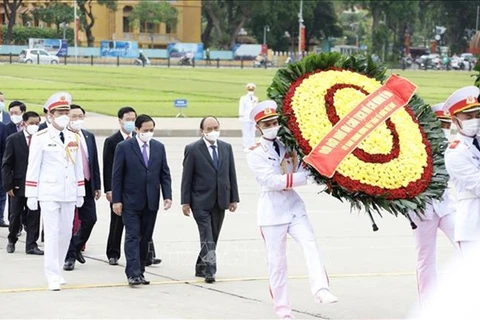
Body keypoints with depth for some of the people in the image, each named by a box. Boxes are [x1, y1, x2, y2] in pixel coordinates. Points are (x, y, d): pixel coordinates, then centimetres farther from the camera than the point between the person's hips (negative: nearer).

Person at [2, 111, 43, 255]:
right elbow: (6, 164, -2)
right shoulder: (13, 139, -2)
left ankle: (31, 245, 9)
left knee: (34, 216, 2)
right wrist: (8, 185, -8)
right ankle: (12, 240, 31)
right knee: (15, 215, 10)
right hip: (18, 184, -1)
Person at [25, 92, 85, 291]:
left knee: (66, 233, 9)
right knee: (52, 234, -6)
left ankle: (57, 270, 24)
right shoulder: (40, 138, -6)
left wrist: (80, 193, 12)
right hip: (49, 194, -5)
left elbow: (78, 167, 13)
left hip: (69, 194, 5)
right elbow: (33, 168, -5)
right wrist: (31, 196, -8)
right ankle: (53, 277, -4)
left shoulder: (74, 138, 8)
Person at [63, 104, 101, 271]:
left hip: (87, 184, 6)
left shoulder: (89, 136, 10)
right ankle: (69, 257, 12)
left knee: (90, 220, 6)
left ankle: (75, 247, 28)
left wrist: (97, 185, 11)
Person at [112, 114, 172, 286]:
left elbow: (165, 174, 11)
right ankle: (133, 274, -14)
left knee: (145, 238, 7)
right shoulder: (124, 147, -4)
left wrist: (167, 196, 0)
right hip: (131, 201, -4)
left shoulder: (159, 147, 8)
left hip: (151, 201, 4)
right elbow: (117, 175, -4)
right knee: (133, 237, -9)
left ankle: (140, 272, 15)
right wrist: (116, 200, -9)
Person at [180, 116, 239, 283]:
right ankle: (209, 270, -14)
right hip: (201, 201, -5)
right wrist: (185, 202, -8)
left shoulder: (226, 148, 9)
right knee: (207, 237, -12)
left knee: (213, 237, 10)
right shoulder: (193, 149, -5)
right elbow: (186, 177, -4)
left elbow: (231, 174, 11)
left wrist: (234, 198, 7)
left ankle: (201, 267, 22)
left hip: (220, 200, 5)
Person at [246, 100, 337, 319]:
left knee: (310, 245, -18)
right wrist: (303, 177, -22)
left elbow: (303, 170, 8)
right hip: (272, 211, -3)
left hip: (294, 206, 3)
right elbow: (271, 180, -17)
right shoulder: (255, 154, -4)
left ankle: (321, 290, -30)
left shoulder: (289, 146, 8)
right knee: (277, 260, 1)